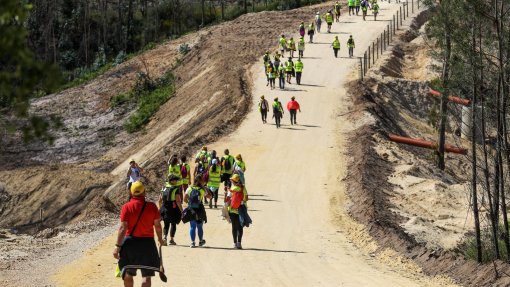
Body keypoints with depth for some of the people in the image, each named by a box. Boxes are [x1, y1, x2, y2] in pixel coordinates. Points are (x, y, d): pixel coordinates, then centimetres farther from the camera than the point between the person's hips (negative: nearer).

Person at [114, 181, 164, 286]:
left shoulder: (126, 207, -7)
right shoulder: (152, 206, -4)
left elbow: (123, 228, -11)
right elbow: (157, 225, 1)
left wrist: (118, 246, -9)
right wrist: (160, 239, 18)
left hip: (130, 242, 0)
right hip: (147, 242, 0)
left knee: (128, 273, 15)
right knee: (146, 275, 0)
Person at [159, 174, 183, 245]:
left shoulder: (164, 188, 5)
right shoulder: (176, 189, -12)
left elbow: (160, 200, 9)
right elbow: (178, 201, -16)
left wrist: (160, 209, 20)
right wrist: (181, 210, -10)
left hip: (164, 208, 4)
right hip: (173, 209, -4)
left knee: (166, 224, 12)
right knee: (173, 224, 11)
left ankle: (164, 236, -10)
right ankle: (171, 240, 12)